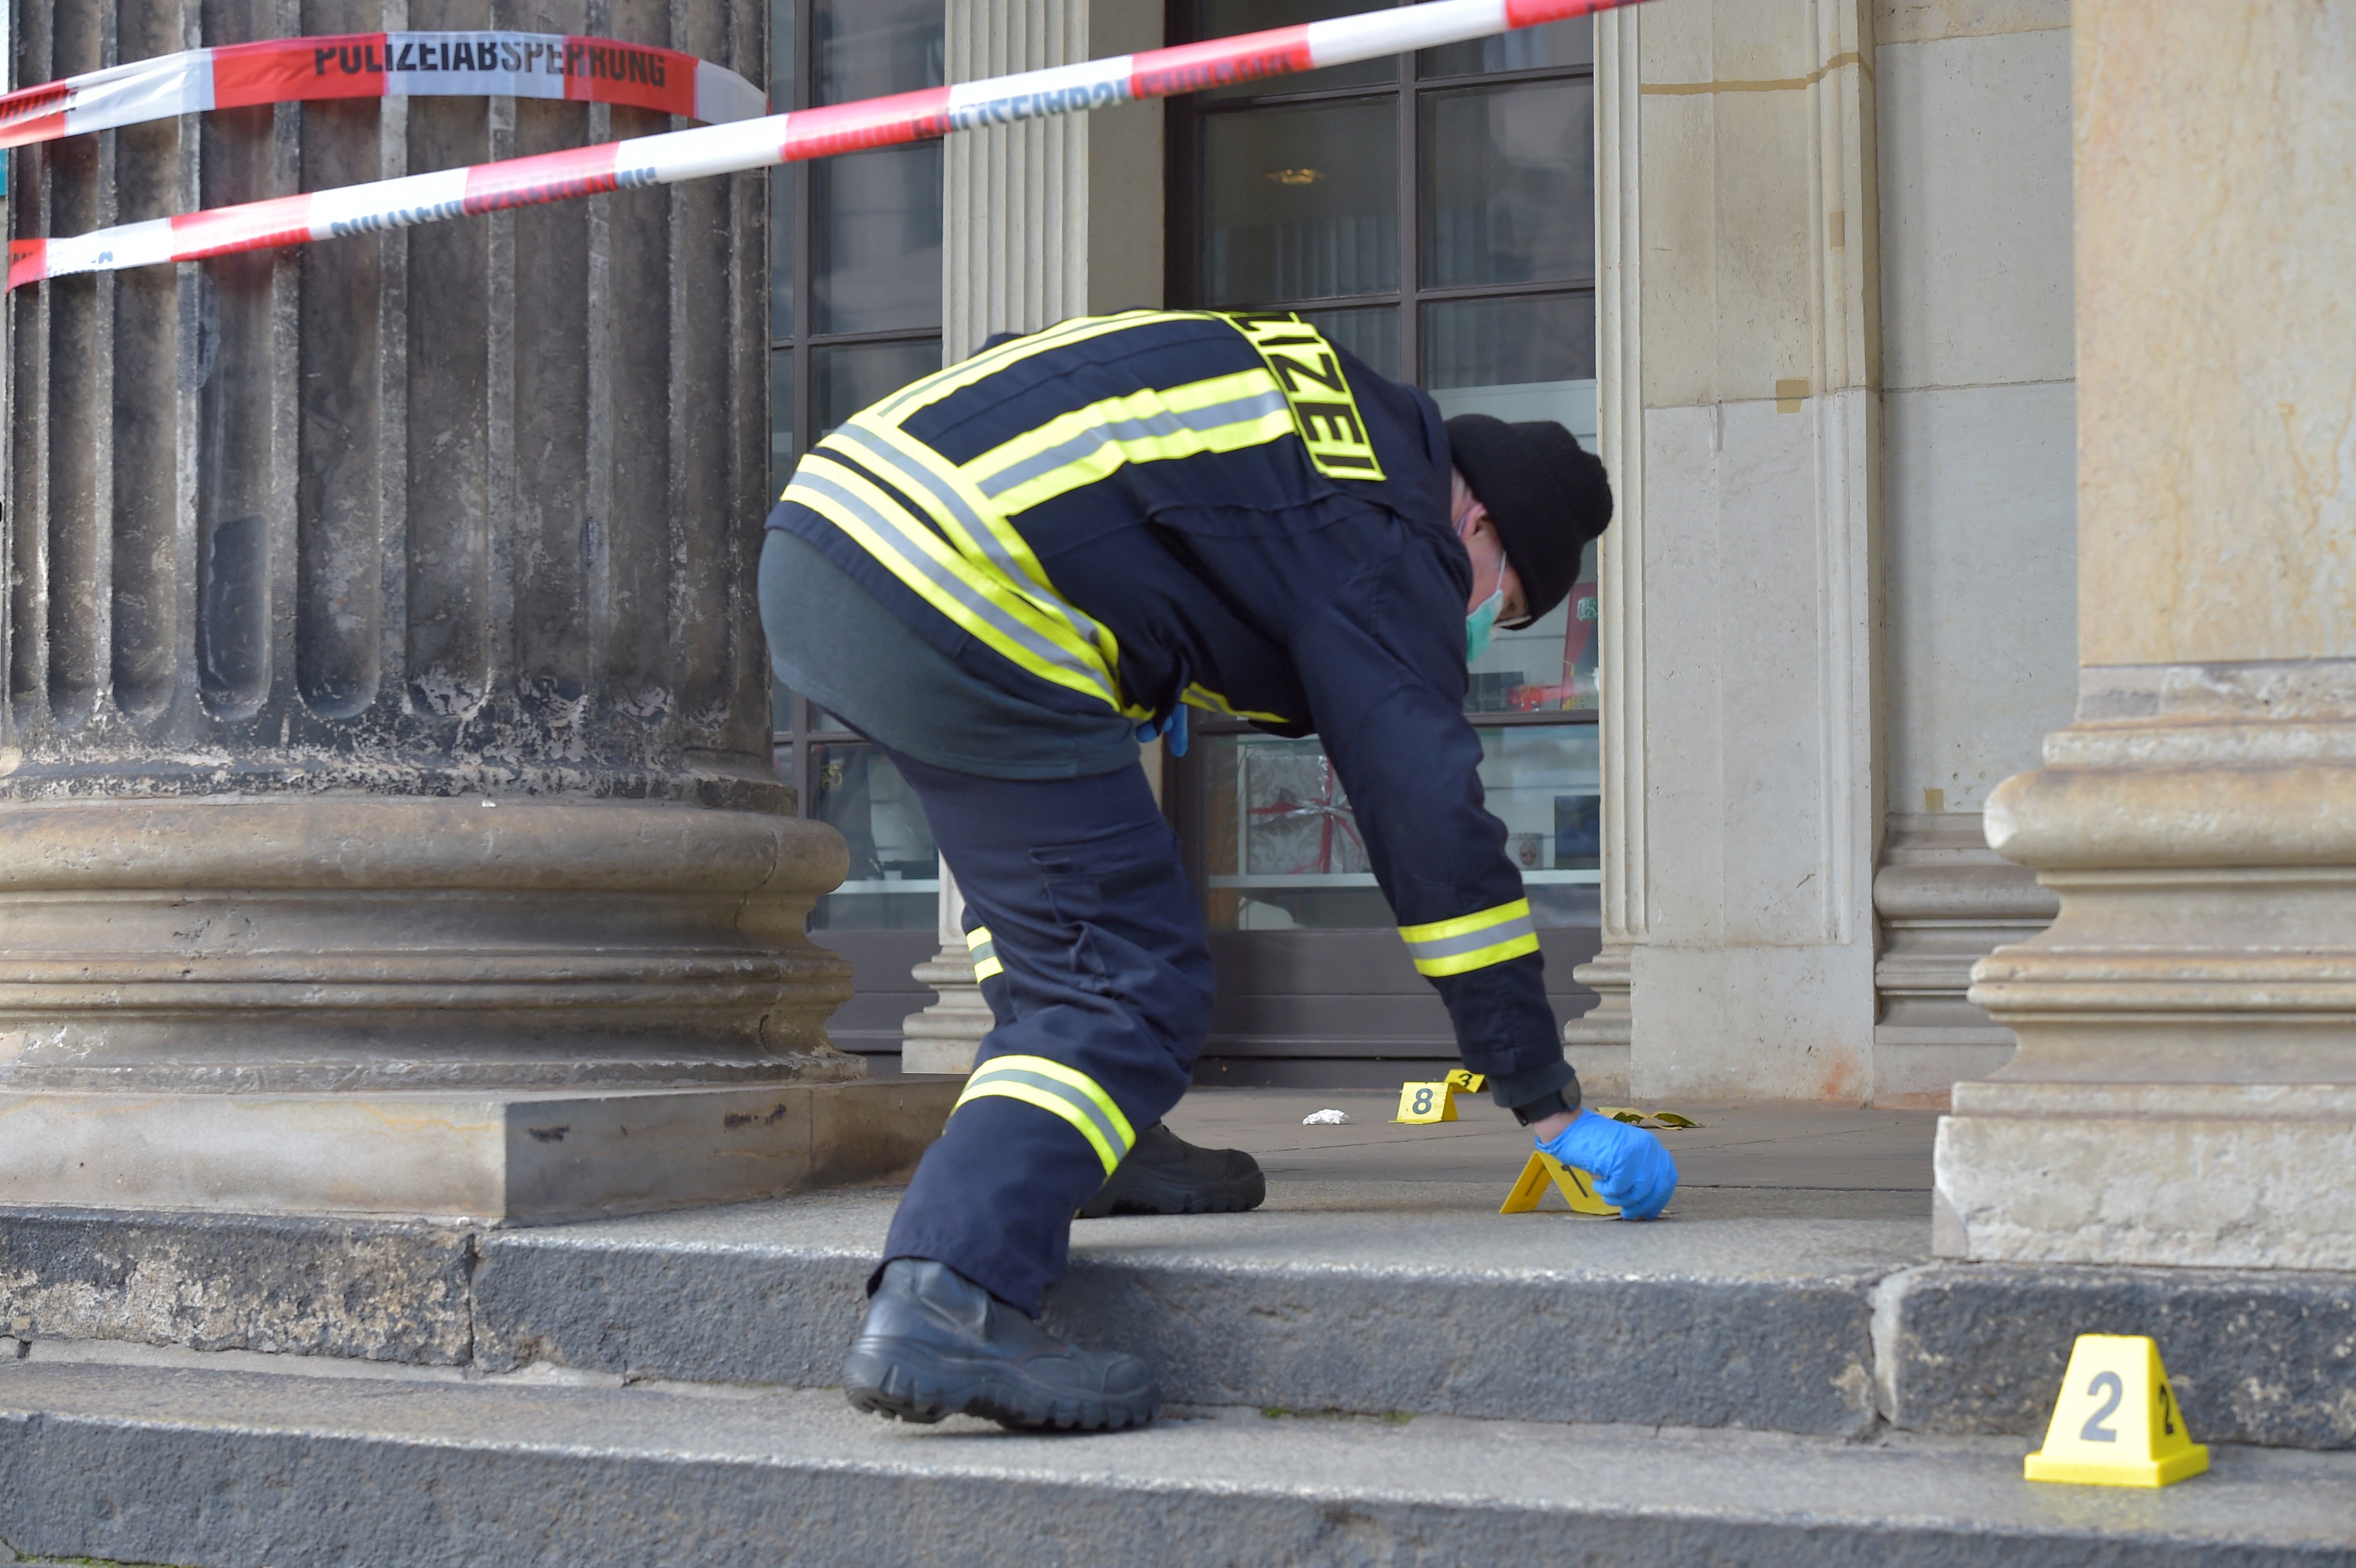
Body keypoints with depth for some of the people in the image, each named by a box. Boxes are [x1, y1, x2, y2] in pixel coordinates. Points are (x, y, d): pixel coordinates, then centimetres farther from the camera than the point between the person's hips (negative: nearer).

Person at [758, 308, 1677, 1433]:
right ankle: (942, 1303, -19)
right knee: (1129, 991, -6)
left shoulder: (1324, 398, 27)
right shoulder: (1383, 537, 2)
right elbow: (1432, 824, -2)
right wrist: (1553, 1108, 3)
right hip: (955, 612, -10)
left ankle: (1092, 1146, 31)